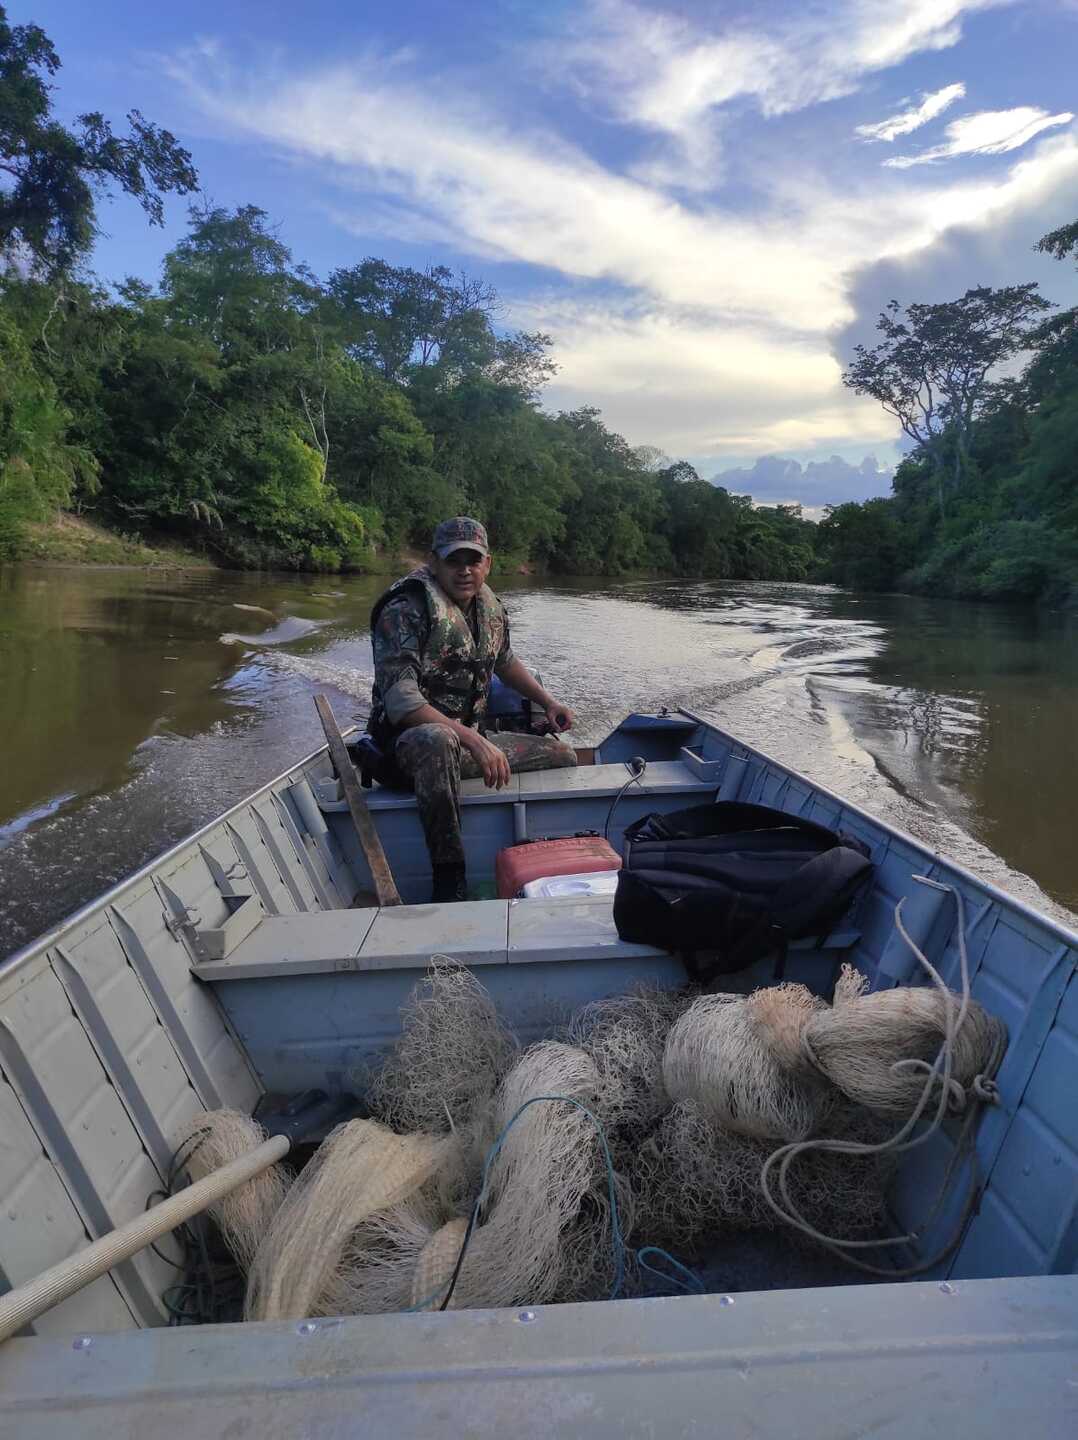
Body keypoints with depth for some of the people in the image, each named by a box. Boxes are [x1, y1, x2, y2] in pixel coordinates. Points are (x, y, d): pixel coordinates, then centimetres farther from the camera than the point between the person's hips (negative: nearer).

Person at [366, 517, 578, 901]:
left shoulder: (489, 606, 7)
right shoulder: (405, 610, -18)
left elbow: (505, 661, 28)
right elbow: (400, 702, -29)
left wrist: (548, 702, 15)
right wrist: (474, 740, -36)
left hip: (472, 740, 8)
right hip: (408, 744, -8)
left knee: (564, 756, 9)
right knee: (435, 740, -43)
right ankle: (450, 880, -34)